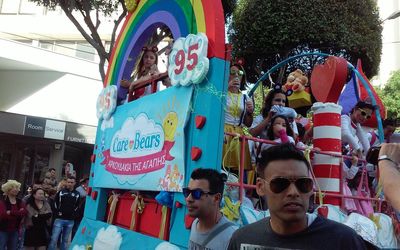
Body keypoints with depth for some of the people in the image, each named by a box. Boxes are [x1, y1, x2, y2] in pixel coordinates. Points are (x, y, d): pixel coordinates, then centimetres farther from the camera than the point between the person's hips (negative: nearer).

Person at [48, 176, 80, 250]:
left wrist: (73, 214, 4)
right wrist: (57, 212, 1)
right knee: (54, 239, -4)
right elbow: (55, 203, 8)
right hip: (59, 219, -2)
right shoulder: (61, 192, 0)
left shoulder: (77, 194, 4)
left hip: (70, 221, 2)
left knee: (65, 240, 11)